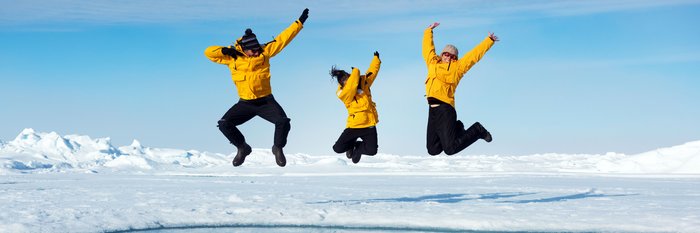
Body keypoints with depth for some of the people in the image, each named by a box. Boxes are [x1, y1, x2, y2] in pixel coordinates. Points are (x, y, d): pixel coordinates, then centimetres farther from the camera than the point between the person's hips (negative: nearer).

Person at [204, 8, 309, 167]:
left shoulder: (264, 51, -3)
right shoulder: (231, 57, -3)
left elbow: (283, 38, -1)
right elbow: (208, 52, -3)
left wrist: (300, 22, -3)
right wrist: (225, 50, -19)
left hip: (266, 101, -1)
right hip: (245, 104, 1)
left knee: (283, 122, -21)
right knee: (224, 124, -12)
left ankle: (278, 148, 9)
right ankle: (242, 148, 13)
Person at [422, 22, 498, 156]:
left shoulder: (457, 67, 9)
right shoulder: (433, 63, 21)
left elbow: (475, 54, 14)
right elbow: (427, 48, 35)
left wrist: (489, 40, 15)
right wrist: (429, 31, 43)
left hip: (445, 109, -5)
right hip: (433, 110, 6)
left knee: (450, 149, -11)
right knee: (433, 150, 5)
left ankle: (477, 130, 14)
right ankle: (456, 129, 29)